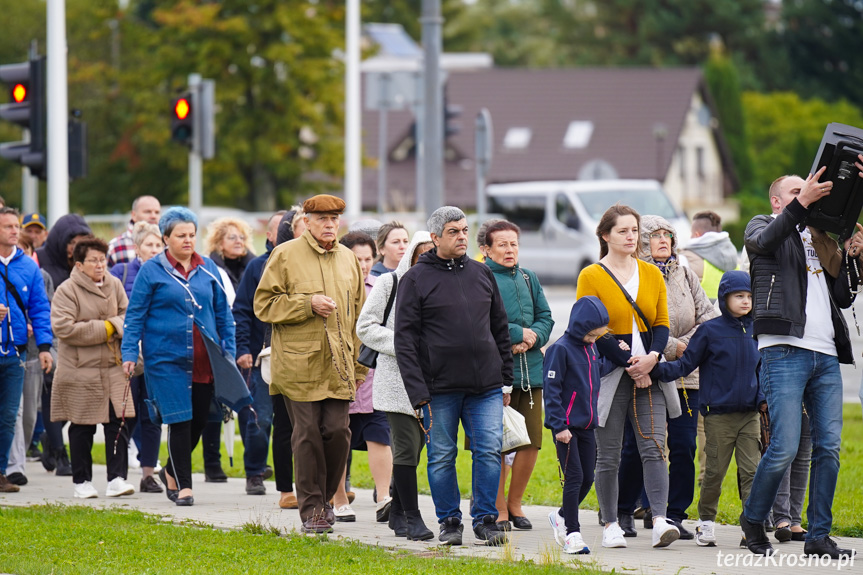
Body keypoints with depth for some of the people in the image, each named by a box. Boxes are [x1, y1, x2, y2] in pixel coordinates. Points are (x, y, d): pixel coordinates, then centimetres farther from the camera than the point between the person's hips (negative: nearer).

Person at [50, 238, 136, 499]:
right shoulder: (67, 291, -7)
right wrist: (104, 329, -13)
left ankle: (117, 479, 1)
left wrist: (115, 325, -11)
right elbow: (64, 328, -17)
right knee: (82, 428, 3)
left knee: (120, 422, -4)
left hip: (114, 367, 4)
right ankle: (82, 481, 14)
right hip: (80, 369, -4)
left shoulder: (114, 286, 9)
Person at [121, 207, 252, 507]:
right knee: (179, 420, -6)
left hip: (205, 359, 4)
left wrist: (229, 351, 10)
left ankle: (171, 471, 29)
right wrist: (129, 353, -7)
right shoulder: (152, 271, -1)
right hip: (167, 358, -4)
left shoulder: (208, 269, 10)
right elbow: (135, 315, 0)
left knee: (199, 420, 6)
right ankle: (182, 485, 1)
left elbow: (223, 313, 15)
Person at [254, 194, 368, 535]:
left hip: (338, 365, 4)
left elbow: (358, 314, 18)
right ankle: (311, 508, 6)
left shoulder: (348, 259, 13)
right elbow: (264, 305, -3)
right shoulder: (285, 256, -1)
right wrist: (308, 304, -14)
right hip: (298, 363, -4)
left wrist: (360, 365, 15)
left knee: (337, 431, -1)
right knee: (308, 434, -2)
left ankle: (325, 497, 19)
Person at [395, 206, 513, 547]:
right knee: (442, 457, 3)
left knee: (489, 452, -3)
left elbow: (500, 328, 18)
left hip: (486, 386, 3)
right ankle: (449, 522, 14)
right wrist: (417, 391, -12)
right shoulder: (416, 279, -1)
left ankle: (485, 520, 5)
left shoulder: (481, 274, 12)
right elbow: (405, 339, -5)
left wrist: (506, 378, 12)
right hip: (440, 387, -3)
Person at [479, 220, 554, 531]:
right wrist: (518, 333, -13)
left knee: (531, 442, 7)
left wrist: (532, 338, -7)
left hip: (530, 371, 6)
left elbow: (545, 317, 14)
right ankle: (498, 508, 8)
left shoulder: (528, 278, 16)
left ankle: (515, 503, 23)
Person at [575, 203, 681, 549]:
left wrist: (652, 358, -9)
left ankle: (660, 522, -16)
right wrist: (629, 365, -13)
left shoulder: (652, 274, 12)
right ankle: (611, 526, 10)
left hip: (649, 376, 3)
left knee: (653, 448, -9)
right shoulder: (591, 277, -1)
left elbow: (661, 324, 11)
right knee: (608, 455, 2)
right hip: (610, 377, -3)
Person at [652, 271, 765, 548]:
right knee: (715, 471, 2)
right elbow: (686, 364, -2)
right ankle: (706, 521, 18)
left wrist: (763, 398, 4)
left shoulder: (756, 331, 9)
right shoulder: (710, 331, -3)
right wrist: (656, 368, -16)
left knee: (751, 470, -3)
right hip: (719, 414, -3)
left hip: (750, 414, 3)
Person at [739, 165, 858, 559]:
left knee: (829, 448, 0)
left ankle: (819, 536, 6)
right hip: (785, 351, -6)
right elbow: (764, 240, -16)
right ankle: (752, 519, 7)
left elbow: (843, 299, 22)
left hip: (826, 355, 6)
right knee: (784, 448, -12)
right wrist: (801, 204, -27)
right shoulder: (763, 227, 10)